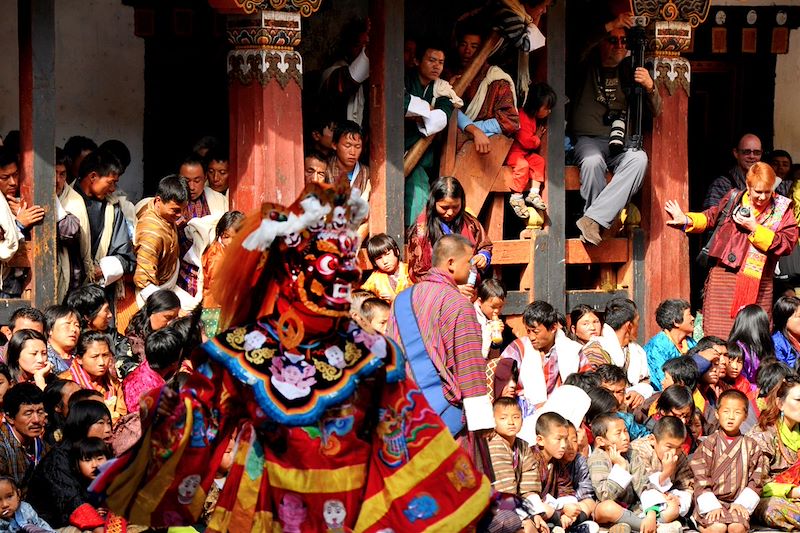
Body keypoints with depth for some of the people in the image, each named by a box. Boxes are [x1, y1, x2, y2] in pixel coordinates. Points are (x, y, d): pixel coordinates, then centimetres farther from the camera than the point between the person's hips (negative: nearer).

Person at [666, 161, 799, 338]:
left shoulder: (781, 209, 3)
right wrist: (686, 220, 6)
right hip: (724, 277, 1)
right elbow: (710, 217, 23)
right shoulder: (733, 200, 7)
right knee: (718, 337, -3)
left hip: (758, 282, -1)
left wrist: (755, 229, -11)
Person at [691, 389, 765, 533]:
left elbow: (755, 480, 7)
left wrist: (741, 504, -6)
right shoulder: (708, 444, 3)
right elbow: (700, 479, -2)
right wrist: (712, 506, -13)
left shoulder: (751, 447, 9)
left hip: (737, 502, 2)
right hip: (711, 501, -2)